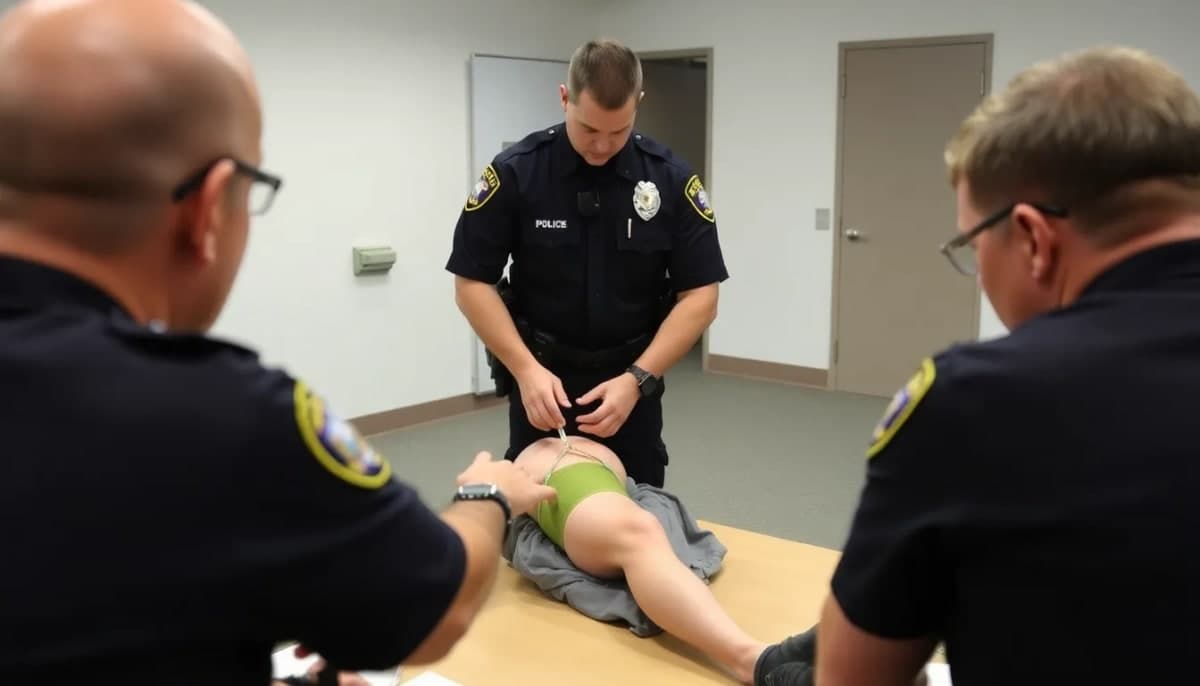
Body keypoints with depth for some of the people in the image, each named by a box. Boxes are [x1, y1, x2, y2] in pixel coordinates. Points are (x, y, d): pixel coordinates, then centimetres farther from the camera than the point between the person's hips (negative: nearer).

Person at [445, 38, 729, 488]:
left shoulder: (672, 181, -10)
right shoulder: (514, 173, -13)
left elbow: (699, 295, -10)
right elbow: (472, 283, -10)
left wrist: (637, 378, -20)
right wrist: (526, 369, -20)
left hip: (631, 384, 1)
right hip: (540, 382, 0)